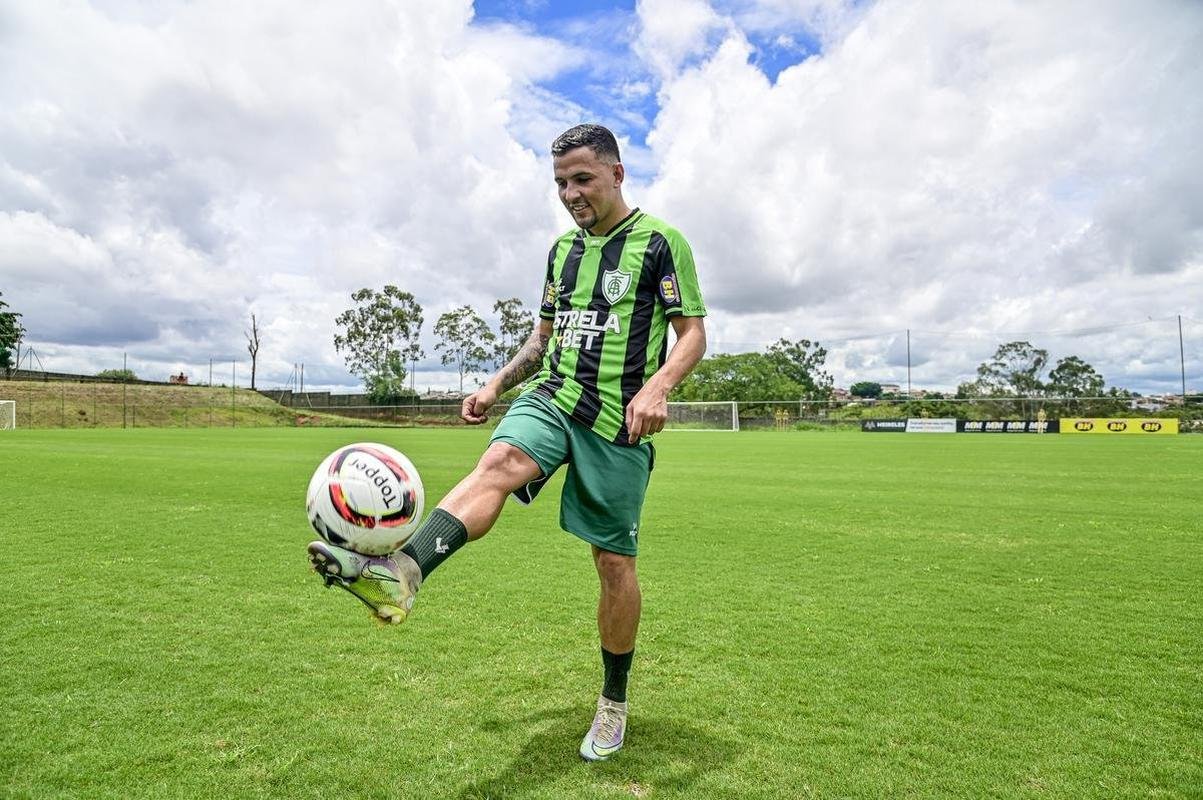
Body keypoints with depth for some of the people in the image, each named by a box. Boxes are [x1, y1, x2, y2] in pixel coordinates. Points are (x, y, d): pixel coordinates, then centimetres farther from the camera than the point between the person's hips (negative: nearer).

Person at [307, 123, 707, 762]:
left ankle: (614, 702, 21)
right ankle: (401, 572, -51)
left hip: (617, 419, -4)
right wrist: (497, 384, 12)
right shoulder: (562, 247, 16)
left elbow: (693, 333, -5)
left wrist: (657, 386, -24)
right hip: (552, 396, 5)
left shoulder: (660, 242, -1)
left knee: (614, 563, 1)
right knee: (499, 460, -29)